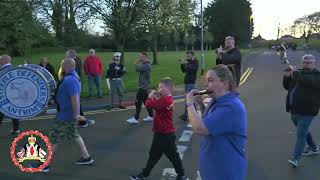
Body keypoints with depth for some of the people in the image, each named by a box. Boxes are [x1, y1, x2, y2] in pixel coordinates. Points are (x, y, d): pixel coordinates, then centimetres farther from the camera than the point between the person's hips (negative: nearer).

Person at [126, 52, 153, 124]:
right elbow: (138, 69, 13)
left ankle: (135, 118, -2)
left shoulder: (146, 65, -17)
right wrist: (138, 64, -2)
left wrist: (136, 64, -3)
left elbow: (137, 68, -23)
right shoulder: (144, 65, 16)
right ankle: (151, 116, 23)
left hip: (143, 86, -10)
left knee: (138, 102, -7)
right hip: (144, 86, 10)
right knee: (145, 101, 15)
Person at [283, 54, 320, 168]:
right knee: (303, 131, 24)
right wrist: (287, 76, -1)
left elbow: (307, 80, -32)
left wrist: (294, 73, -21)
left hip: (306, 112, -8)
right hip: (294, 110, 8)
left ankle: (296, 158, -6)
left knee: (301, 135, -9)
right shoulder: (298, 74, 13)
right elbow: (287, 87, 17)